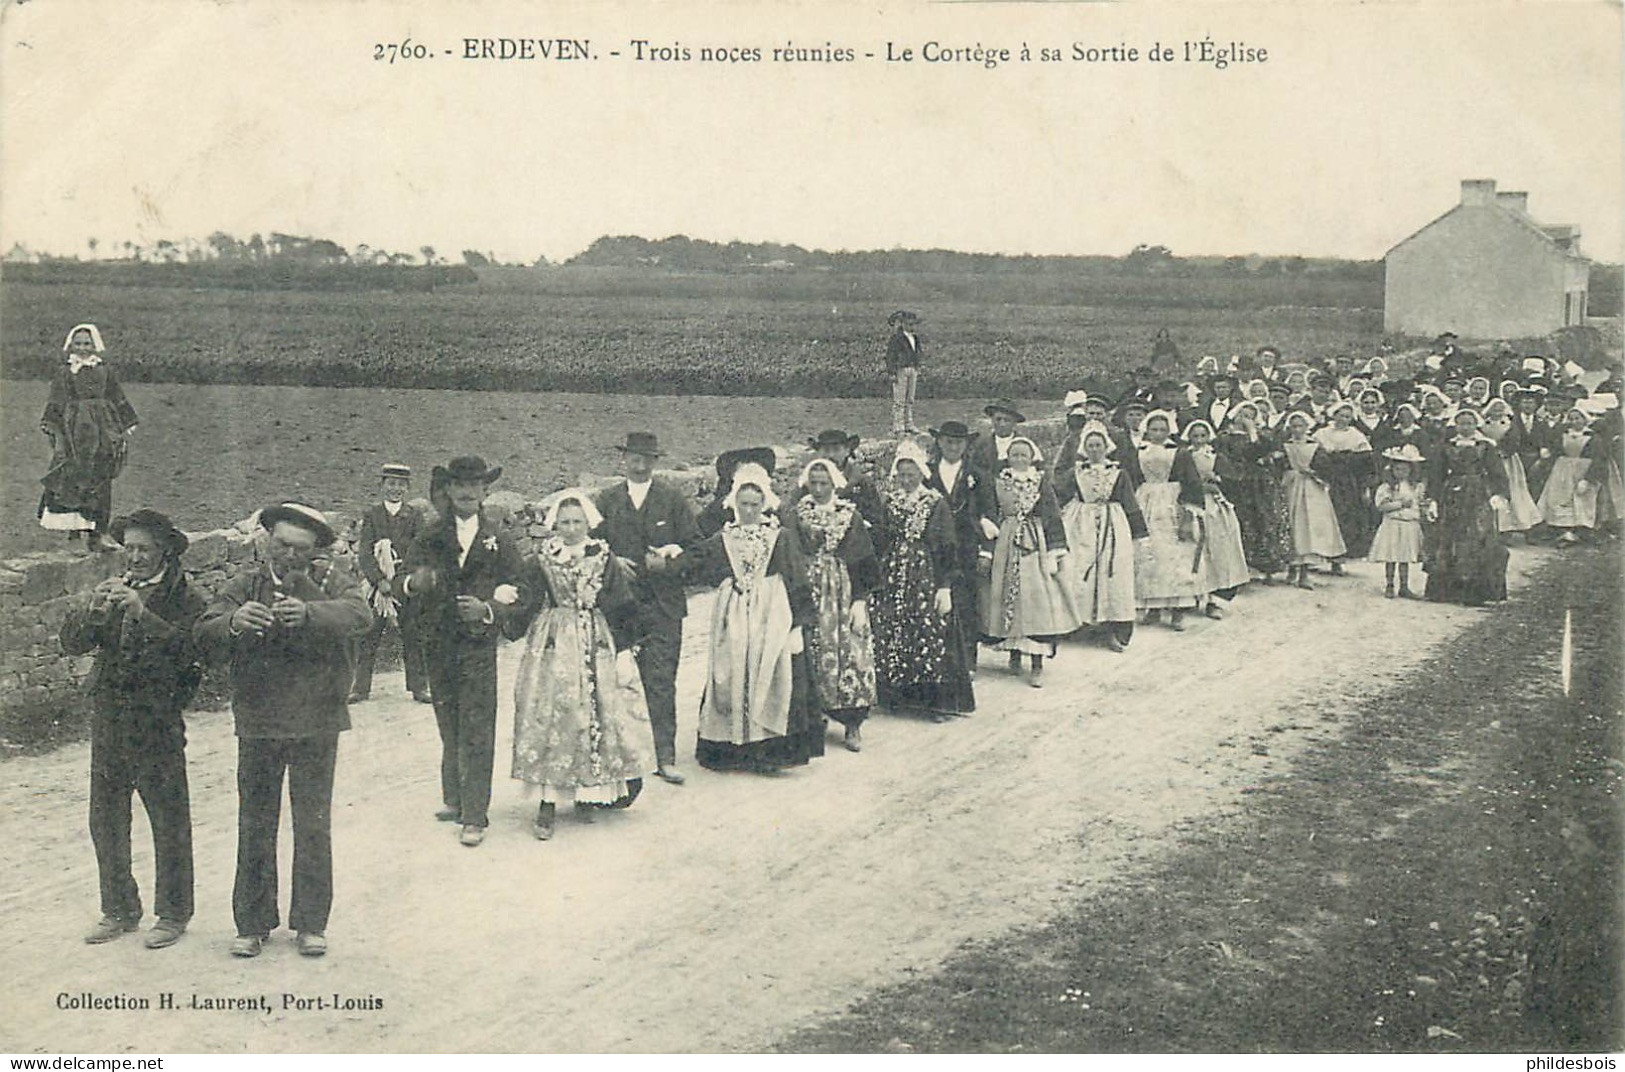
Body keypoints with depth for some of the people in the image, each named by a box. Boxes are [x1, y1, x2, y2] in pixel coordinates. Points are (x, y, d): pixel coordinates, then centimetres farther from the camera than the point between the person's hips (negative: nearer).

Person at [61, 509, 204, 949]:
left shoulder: (184, 598, -5)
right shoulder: (109, 590, 11)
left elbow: (189, 650, -20)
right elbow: (72, 642, 3)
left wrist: (143, 614, -26)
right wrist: (92, 611, -16)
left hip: (157, 724, -5)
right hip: (107, 721, 5)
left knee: (169, 821, 2)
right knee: (106, 821, 11)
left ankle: (173, 914, 14)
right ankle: (118, 910, 26)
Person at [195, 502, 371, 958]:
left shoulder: (332, 582, -1)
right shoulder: (243, 587, 1)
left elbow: (358, 615, -22)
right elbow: (206, 636, -12)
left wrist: (308, 612, -40)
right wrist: (233, 622, -35)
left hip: (317, 723, -1)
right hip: (258, 725, 1)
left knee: (314, 823, 7)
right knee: (255, 825, 7)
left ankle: (311, 922, 20)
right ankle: (252, 923, 20)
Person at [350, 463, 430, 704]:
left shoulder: (415, 516, 6)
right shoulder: (371, 514, 6)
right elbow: (364, 553, 0)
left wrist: (399, 581, -10)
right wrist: (380, 581, -12)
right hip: (376, 582, 0)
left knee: (413, 636, 1)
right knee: (368, 636, 0)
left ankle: (419, 687, 8)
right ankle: (360, 687, 7)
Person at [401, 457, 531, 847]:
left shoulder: (499, 542, 4)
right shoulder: (429, 539, 7)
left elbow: (520, 597, 2)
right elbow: (406, 583, -3)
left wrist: (488, 610, -16)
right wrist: (413, 583, -27)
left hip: (480, 648, -2)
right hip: (439, 646, 2)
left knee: (477, 733, -5)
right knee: (449, 730, 12)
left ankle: (475, 816, -2)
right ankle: (455, 799, 27)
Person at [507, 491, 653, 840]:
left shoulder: (607, 562, 3)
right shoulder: (539, 563, 2)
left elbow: (624, 612, 3)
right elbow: (522, 607, 3)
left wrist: (624, 653, -2)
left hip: (598, 648, 1)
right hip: (553, 648, -1)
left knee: (599, 718, 2)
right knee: (550, 718, -5)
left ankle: (588, 793, 17)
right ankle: (548, 801, -2)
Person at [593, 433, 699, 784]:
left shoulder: (673, 498, 5)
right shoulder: (607, 500, 9)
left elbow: (694, 546, 5)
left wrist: (670, 560, -13)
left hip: (663, 602, -2)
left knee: (662, 683, -4)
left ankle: (666, 758, 0)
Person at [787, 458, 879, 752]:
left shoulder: (851, 517, 3)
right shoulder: (794, 518, 5)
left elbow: (865, 564, 2)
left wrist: (860, 601, -7)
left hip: (845, 595, 0)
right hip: (808, 594, 0)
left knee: (851, 652, -5)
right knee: (813, 654, -2)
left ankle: (853, 725, 3)